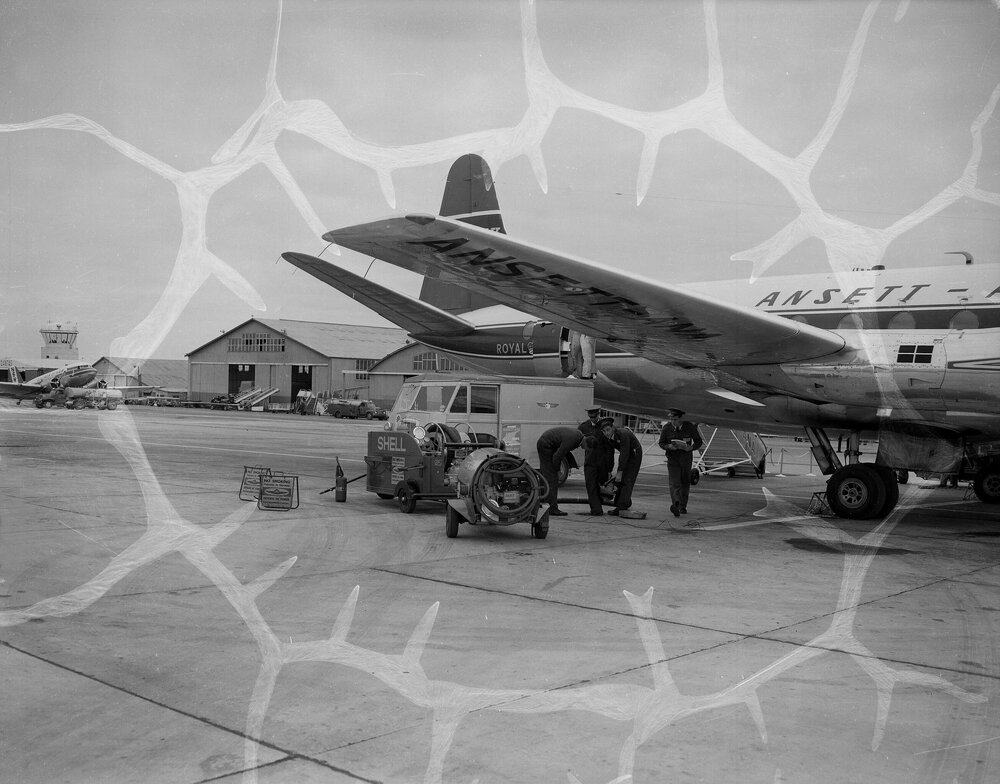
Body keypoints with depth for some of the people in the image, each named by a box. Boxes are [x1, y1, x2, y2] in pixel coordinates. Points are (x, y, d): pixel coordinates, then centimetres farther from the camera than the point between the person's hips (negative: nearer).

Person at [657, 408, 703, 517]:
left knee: (685, 483, 12)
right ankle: (675, 504, -36)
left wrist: (691, 448, -21)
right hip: (672, 459, -1)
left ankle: (683, 506, 28)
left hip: (686, 458, 1)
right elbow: (661, 443, 1)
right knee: (674, 483, -18)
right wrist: (669, 447, -22)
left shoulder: (690, 427, -10)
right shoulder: (666, 428, -10)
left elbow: (698, 441, -1)